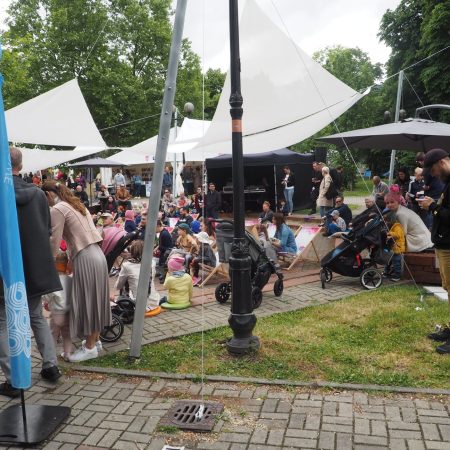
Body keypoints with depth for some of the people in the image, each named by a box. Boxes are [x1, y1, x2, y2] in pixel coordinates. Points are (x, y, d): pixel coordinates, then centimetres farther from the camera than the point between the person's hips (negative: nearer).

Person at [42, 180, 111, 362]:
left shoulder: (57, 210, -8)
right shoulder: (75, 204, 19)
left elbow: (54, 242, -9)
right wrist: (71, 258, 17)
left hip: (86, 258, -9)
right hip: (96, 254, 9)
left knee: (86, 300, 0)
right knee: (94, 299, 17)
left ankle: (90, 347, 10)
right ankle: (95, 340, 28)